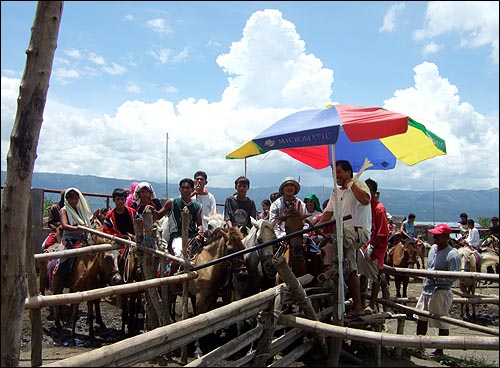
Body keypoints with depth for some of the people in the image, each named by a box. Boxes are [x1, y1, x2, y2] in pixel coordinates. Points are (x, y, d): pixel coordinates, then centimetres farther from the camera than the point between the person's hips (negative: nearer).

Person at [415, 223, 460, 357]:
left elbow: (454, 277, -21)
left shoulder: (452, 254, -17)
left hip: (441, 292, -9)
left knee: (442, 323, 3)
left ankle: (440, 351, 16)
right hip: (427, 290, 9)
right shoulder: (433, 248, 9)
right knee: (421, 319, 16)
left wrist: (436, 278, -29)